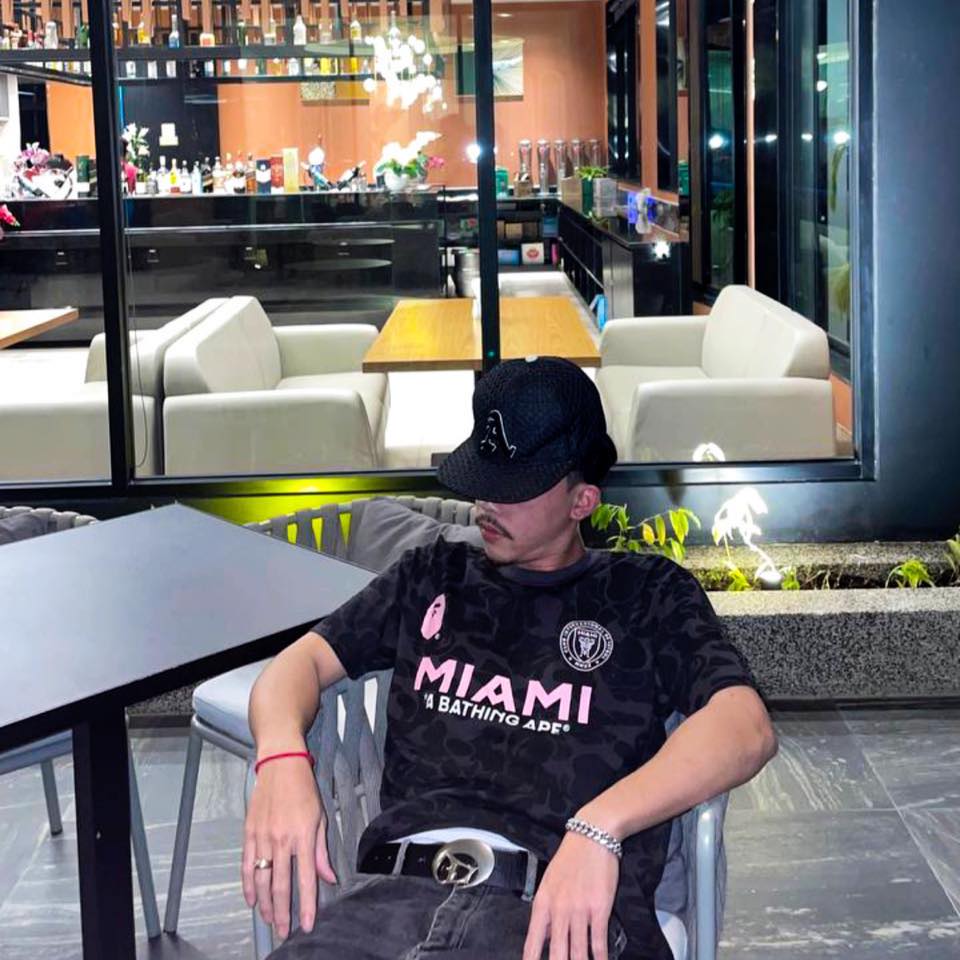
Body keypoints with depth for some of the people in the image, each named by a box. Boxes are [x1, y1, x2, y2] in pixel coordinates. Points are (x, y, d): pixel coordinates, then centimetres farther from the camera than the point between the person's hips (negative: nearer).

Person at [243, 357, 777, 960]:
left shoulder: (648, 594, 13)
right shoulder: (434, 577, 26)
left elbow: (747, 727, -3)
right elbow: (303, 661, 20)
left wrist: (599, 827, -20)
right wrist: (283, 758, -5)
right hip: (398, 888, 3)